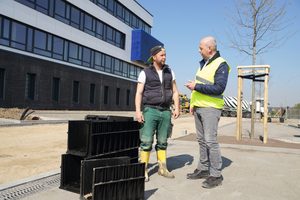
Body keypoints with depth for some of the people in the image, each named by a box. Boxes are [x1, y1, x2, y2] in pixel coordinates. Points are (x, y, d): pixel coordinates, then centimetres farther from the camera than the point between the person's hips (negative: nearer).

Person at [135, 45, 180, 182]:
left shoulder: (169, 72, 11)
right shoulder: (145, 73, 0)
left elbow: (174, 92, 13)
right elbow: (139, 93, -5)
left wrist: (177, 108, 2)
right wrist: (138, 111, -16)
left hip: (165, 112, 4)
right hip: (150, 111, -3)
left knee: (162, 142, 9)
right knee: (146, 141, -5)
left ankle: (162, 168, 19)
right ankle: (143, 170, 5)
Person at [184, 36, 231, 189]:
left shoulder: (221, 65, -10)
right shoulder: (203, 63, 17)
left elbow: (219, 88, -20)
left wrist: (196, 87, -18)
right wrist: (193, 103, 18)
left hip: (211, 108, -8)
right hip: (199, 107, 8)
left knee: (210, 140, -8)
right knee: (201, 140, 12)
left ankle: (216, 175, 3)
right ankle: (203, 169, 23)